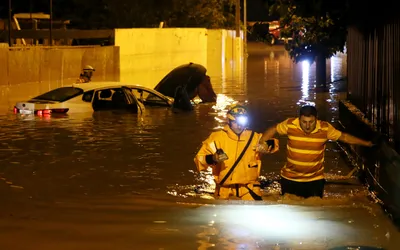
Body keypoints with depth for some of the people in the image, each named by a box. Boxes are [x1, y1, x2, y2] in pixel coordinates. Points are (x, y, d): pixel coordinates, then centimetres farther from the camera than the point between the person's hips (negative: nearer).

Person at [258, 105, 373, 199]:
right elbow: (273, 129, 0)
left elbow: (344, 136, 0)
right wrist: (260, 143, -10)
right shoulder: (290, 124, -16)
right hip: (290, 179, 0)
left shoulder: (325, 128, -14)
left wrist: (366, 143, 6)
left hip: (315, 180, 0)